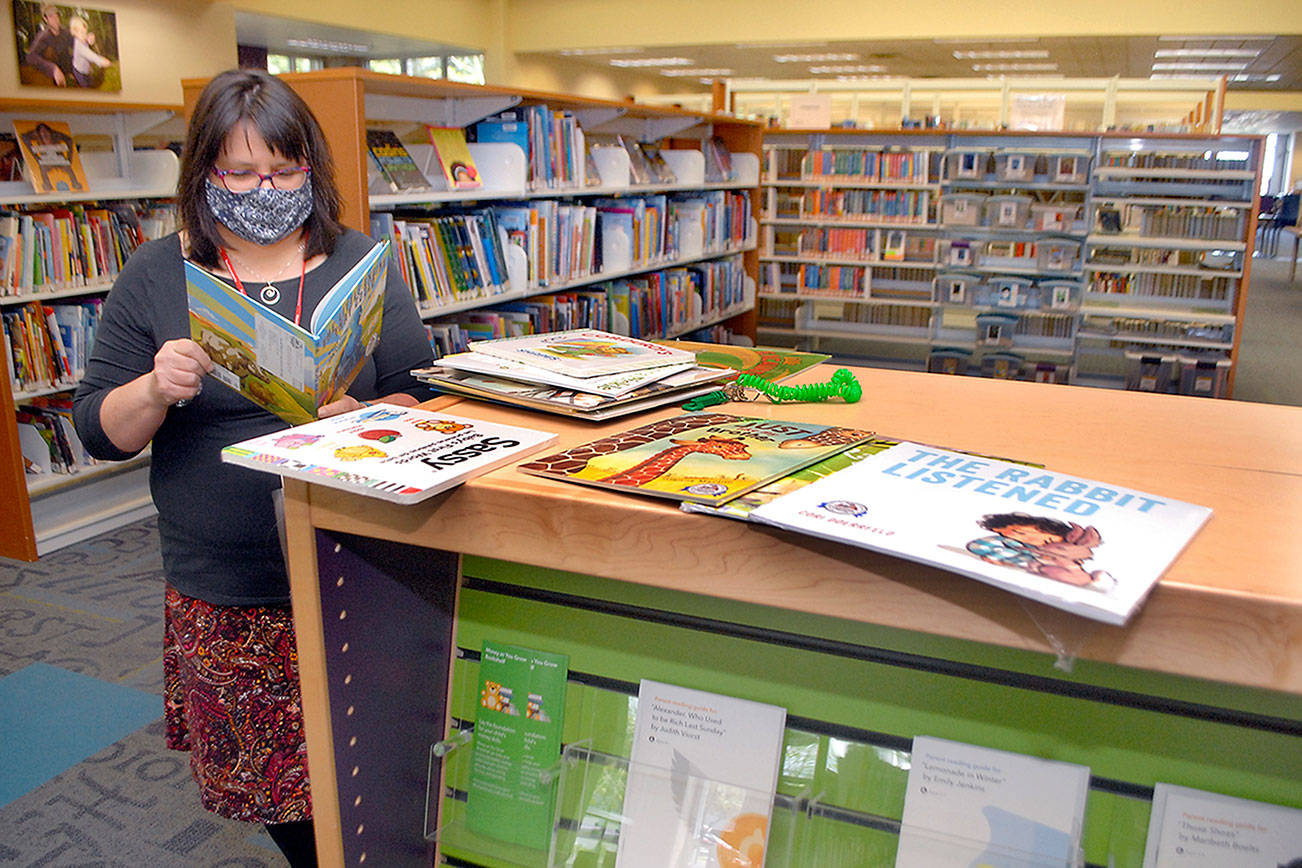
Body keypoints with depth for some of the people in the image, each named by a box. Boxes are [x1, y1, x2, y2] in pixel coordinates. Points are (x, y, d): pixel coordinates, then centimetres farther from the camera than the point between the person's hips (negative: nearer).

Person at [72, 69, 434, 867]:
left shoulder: (361, 264, 2)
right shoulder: (158, 277, 3)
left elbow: (422, 395, 1)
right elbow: (100, 433, 4)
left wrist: (360, 417, -19)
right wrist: (156, 390, -17)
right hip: (223, 594, 1)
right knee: (264, 781, 11)